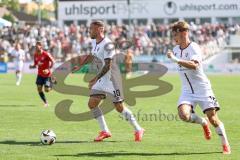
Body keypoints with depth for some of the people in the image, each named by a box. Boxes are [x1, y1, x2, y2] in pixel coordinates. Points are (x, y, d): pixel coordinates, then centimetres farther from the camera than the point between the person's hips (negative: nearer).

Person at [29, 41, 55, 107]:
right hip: (40, 74, 5)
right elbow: (35, 64, 10)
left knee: (47, 90, -9)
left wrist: (48, 69, -25)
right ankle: (46, 103, 6)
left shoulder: (46, 54, -17)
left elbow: (52, 62, -14)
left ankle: (52, 83, 25)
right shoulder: (35, 55, 2)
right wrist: (32, 66, -12)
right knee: (39, 89, -7)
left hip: (47, 74, -5)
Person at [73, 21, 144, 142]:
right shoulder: (94, 42, 7)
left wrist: (96, 78, -28)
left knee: (119, 107, -7)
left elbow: (108, 65, -26)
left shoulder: (107, 44, -21)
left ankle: (138, 130, 6)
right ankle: (104, 131, 8)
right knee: (92, 104, 0)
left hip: (112, 79, -9)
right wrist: (80, 65, 28)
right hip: (101, 79, 9)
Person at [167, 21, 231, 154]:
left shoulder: (194, 48, -16)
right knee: (183, 114, -21)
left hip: (202, 88, -5)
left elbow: (194, 65, -35)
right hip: (187, 91, 5)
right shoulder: (176, 49, 7)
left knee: (212, 118, -6)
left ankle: (225, 144, 14)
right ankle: (203, 123, 10)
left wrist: (175, 59, -40)